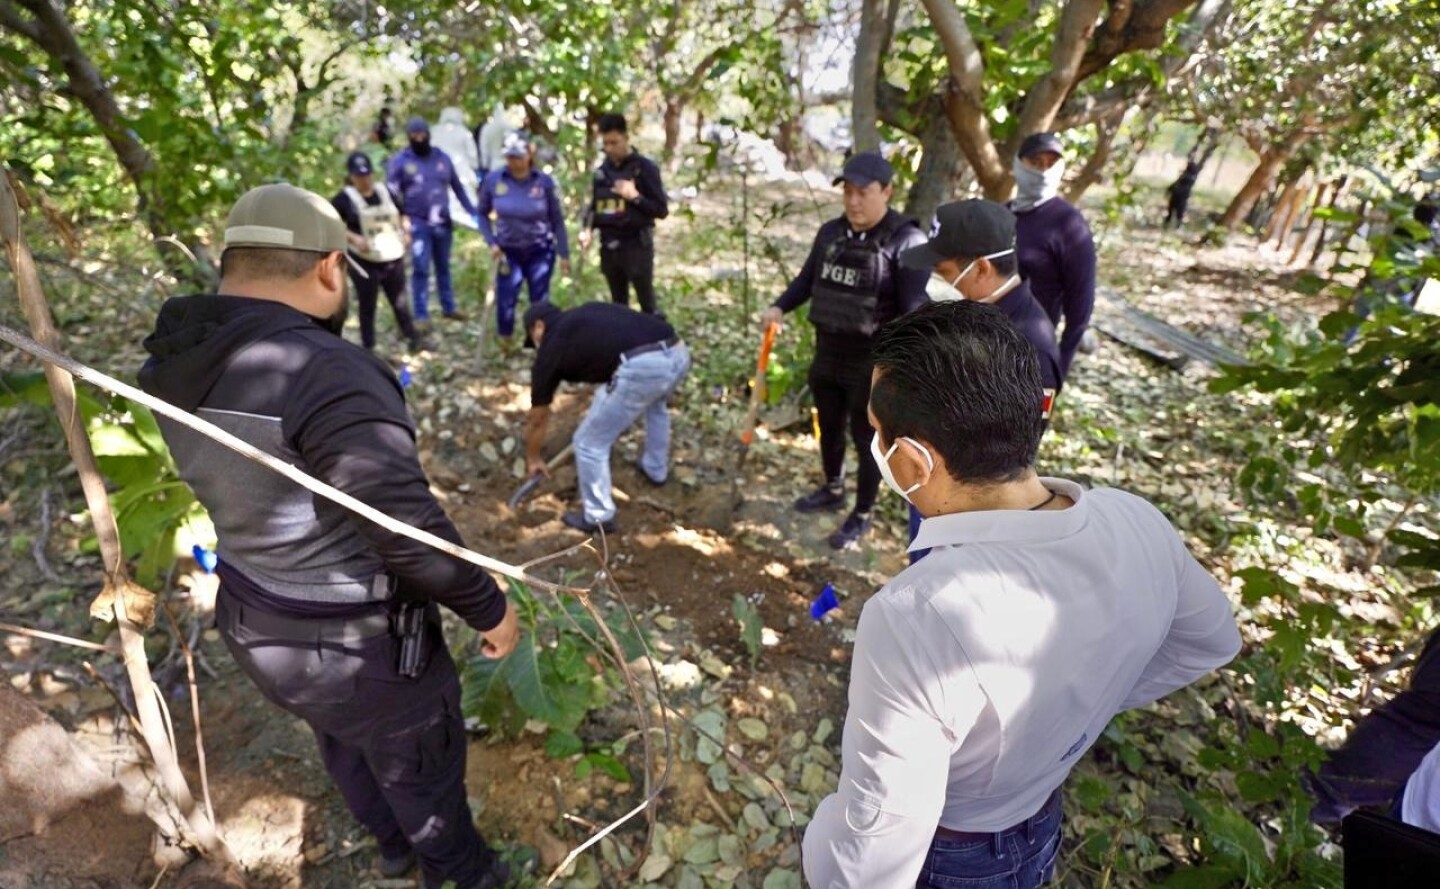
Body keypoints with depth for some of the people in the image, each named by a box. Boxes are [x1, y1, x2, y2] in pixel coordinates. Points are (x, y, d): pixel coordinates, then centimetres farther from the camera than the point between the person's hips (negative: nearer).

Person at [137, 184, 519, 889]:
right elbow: (409, 531, -31)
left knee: (344, 742, 32)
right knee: (419, 764, 21)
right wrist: (489, 608, -15)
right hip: (354, 645, -8)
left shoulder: (174, 363, -6)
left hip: (255, 621, 8)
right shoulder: (327, 373, -33)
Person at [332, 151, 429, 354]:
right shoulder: (345, 198, -8)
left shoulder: (384, 191, 8)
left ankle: (414, 339, 25)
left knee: (400, 302, 15)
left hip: (393, 258, 4)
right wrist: (353, 238, -22)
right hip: (365, 262, -4)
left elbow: (401, 215, 21)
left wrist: (406, 231, 2)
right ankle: (368, 347, 18)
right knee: (367, 306, 7)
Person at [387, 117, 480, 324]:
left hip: (443, 223, 3)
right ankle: (421, 315, 1)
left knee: (443, 267, 15)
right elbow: (391, 193, -3)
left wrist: (473, 212, 10)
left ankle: (449, 307, 27)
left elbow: (457, 187, 13)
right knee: (420, 269, -5)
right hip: (417, 224, -3)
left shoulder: (442, 158, 6)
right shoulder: (400, 160, -3)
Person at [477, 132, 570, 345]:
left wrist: (564, 254, -4)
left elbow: (557, 220, -4)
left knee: (540, 303, 6)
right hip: (508, 252, 1)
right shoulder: (493, 181, -10)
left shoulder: (544, 181, -12)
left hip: (540, 251, -1)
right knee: (505, 303, -1)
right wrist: (491, 242, -9)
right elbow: (482, 214, 4)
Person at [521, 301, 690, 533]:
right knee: (656, 404, 41)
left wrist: (533, 458, 45)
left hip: (641, 368, -7)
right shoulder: (587, 314, 32)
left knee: (590, 443, 13)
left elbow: (537, 417, 28)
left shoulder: (551, 346, 18)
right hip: (678, 353, 7)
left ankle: (599, 518, 28)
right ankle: (656, 470, 55)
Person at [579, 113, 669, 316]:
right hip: (609, 247, 5)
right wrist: (586, 228, -2)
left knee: (648, 305, -4)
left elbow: (662, 210, -5)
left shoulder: (644, 167, -4)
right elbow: (594, 206, 16)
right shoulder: (602, 170, 11)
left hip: (636, 245, -5)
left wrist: (635, 197, -17)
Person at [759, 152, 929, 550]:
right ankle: (832, 490, 45)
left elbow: (916, 308, -21)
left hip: (872, 361, -6)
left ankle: (862, 515, 25)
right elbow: (808, 279, 17)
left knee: (866, 437, 7)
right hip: (827, 352, 7)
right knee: (829, 426, 22)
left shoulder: (905, 240, -16)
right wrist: (779, 307, 2)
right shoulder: (830, 232, 4)